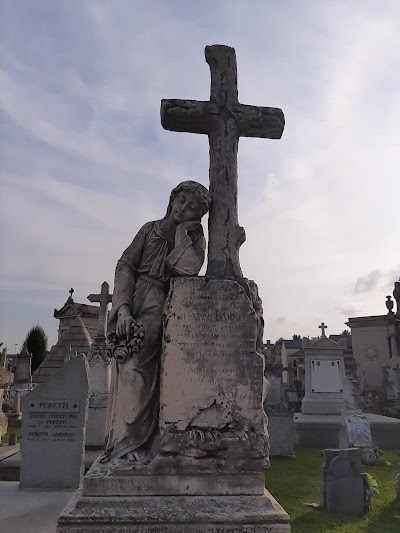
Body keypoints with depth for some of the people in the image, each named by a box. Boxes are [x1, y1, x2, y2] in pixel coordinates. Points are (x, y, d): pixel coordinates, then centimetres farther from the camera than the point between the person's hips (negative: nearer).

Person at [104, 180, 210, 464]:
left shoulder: (195, 238, 8)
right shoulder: (151, 229, 11)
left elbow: (189, 269, -14)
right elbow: (125, 265, 1)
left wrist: (183, 231, -4)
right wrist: (123, 308, -13)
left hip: (159, 305, -2)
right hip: (133, 299, 2)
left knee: (136, 364, -21)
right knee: (129, 365, -10)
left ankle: (129, 441, -12)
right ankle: (129, 441, -1)